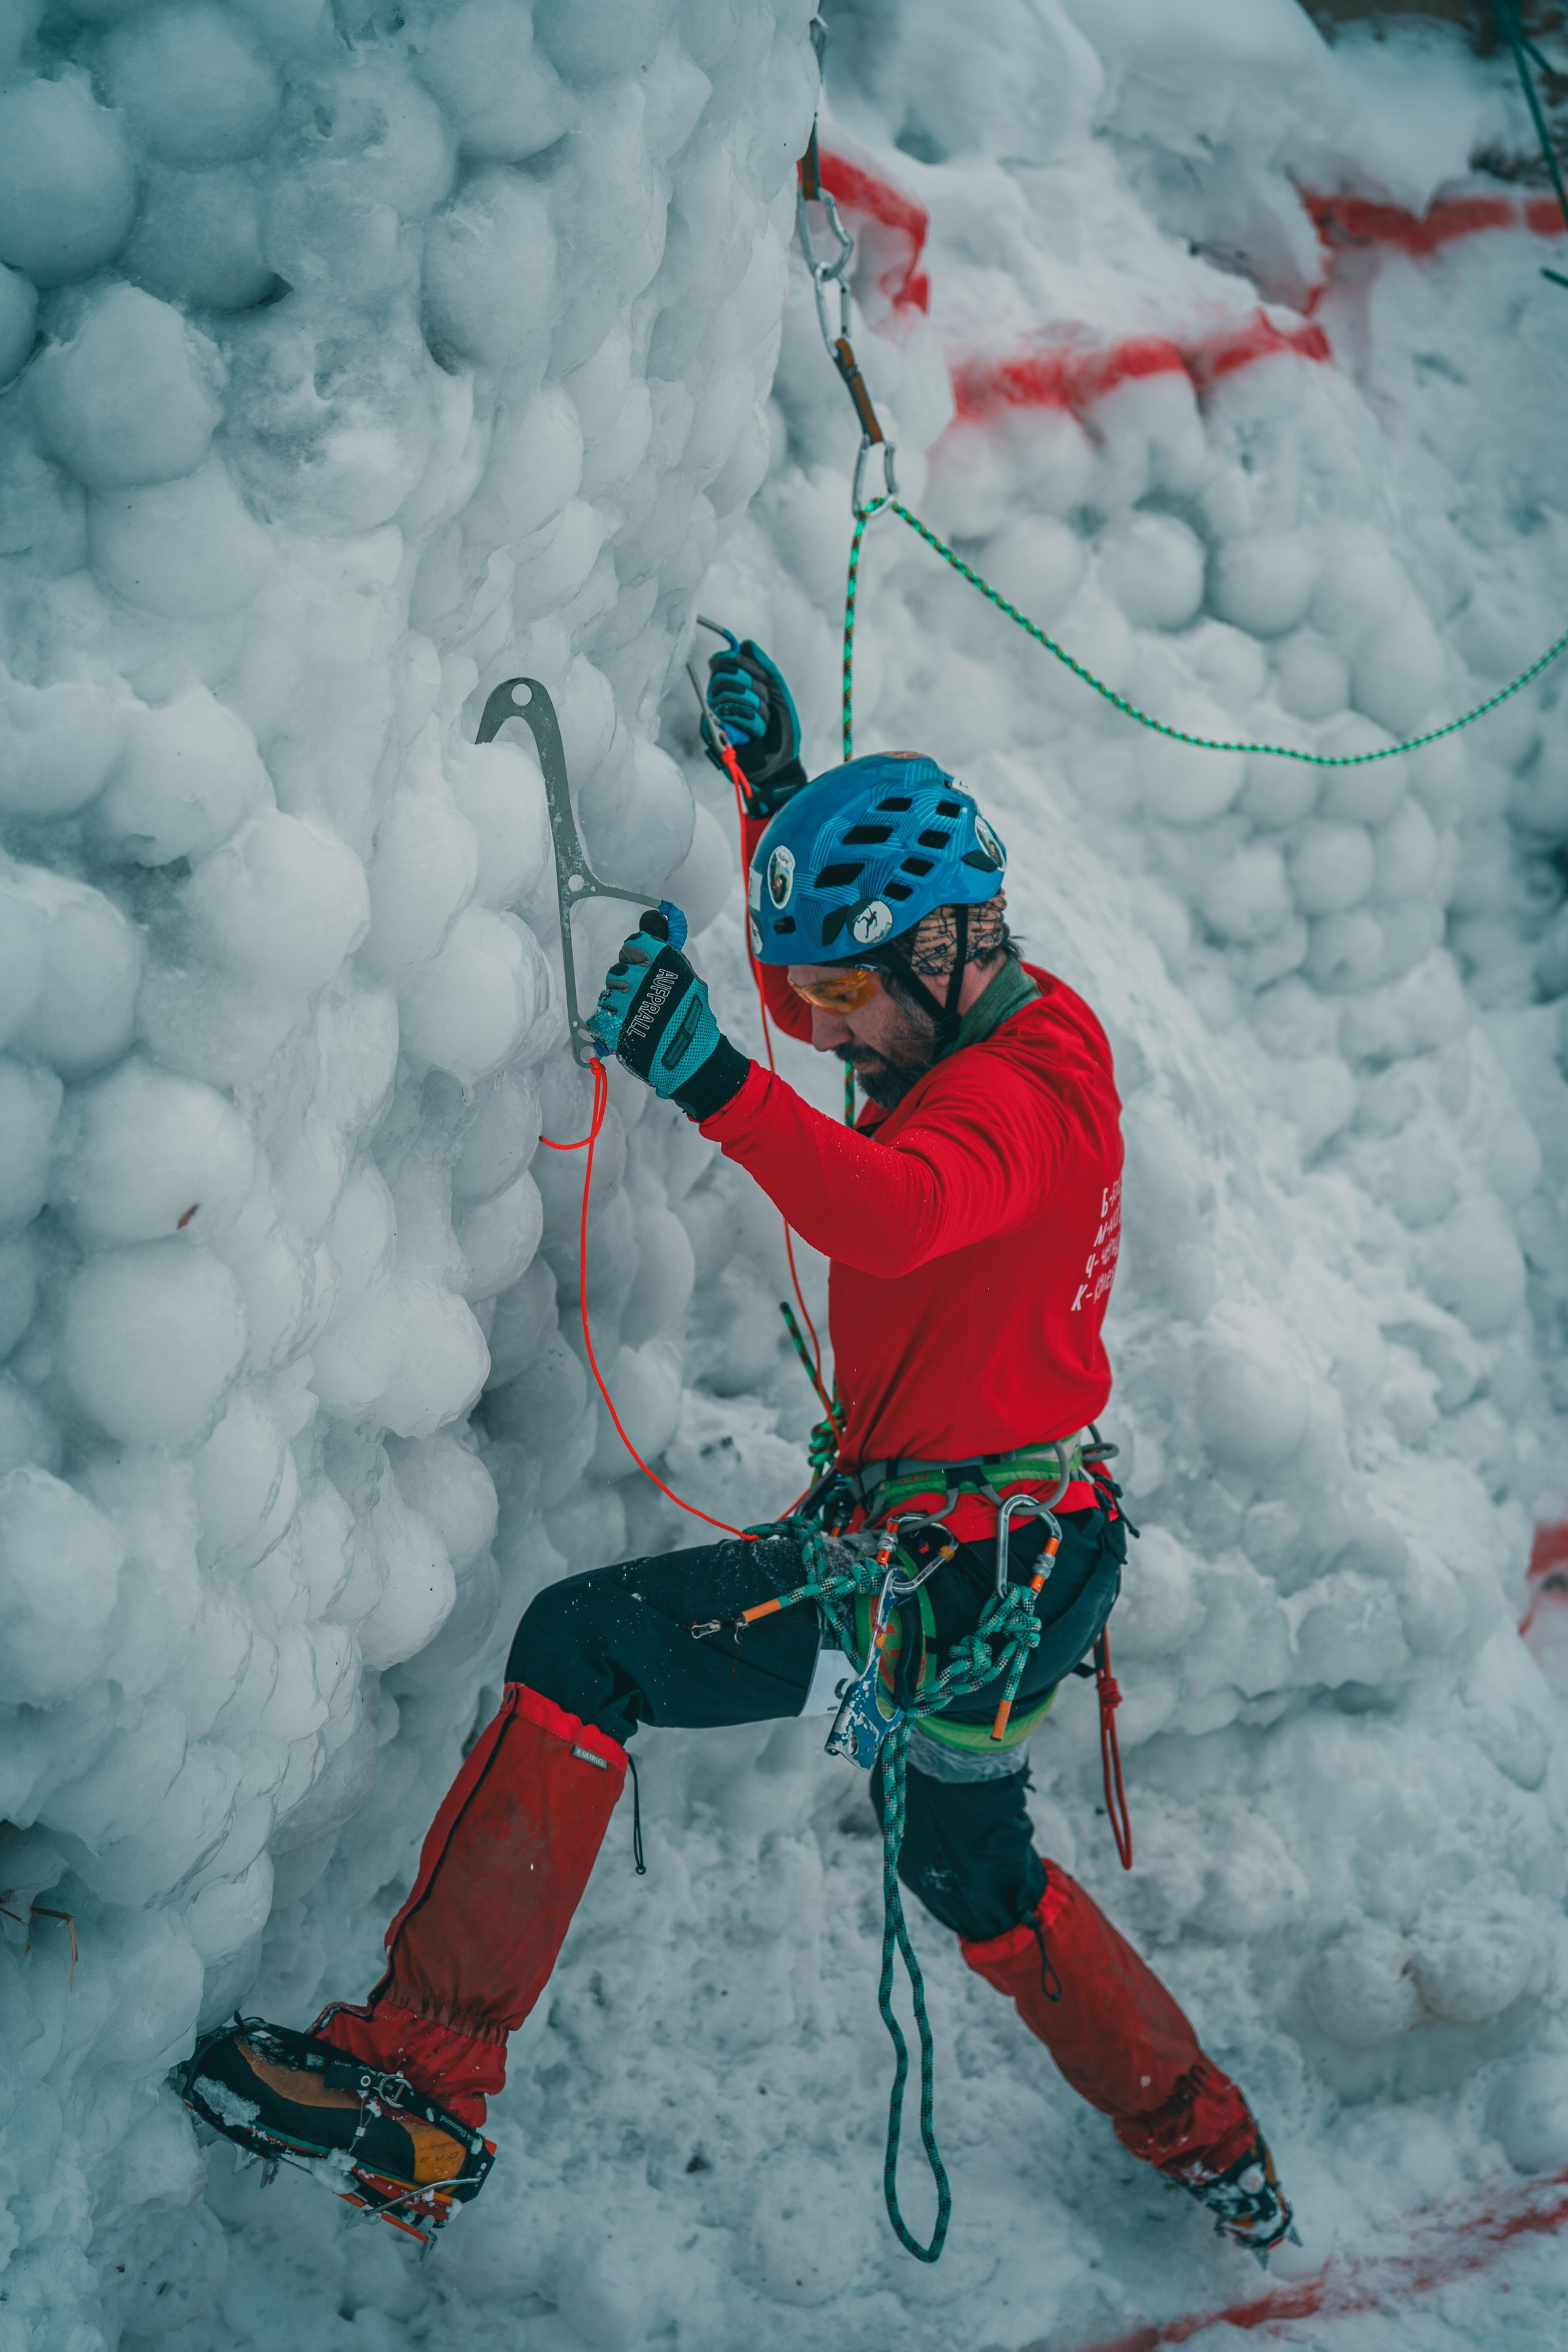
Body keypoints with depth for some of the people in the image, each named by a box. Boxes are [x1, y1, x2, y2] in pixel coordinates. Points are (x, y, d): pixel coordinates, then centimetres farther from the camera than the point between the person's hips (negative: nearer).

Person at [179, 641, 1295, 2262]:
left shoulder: (1019, 1098, -20)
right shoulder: (1004, 1037, 9)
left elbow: (890, 1211, -44)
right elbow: (809, 991, 28)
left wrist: (716, 1086, -57)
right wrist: (774, 787, 20)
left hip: (950, 1574, -11)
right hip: (1024, 1563, 11)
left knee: (581, 1646, -16)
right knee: (966, 1863, 29)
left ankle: (417, 2082, -19)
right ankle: (1207, 2146, 43)